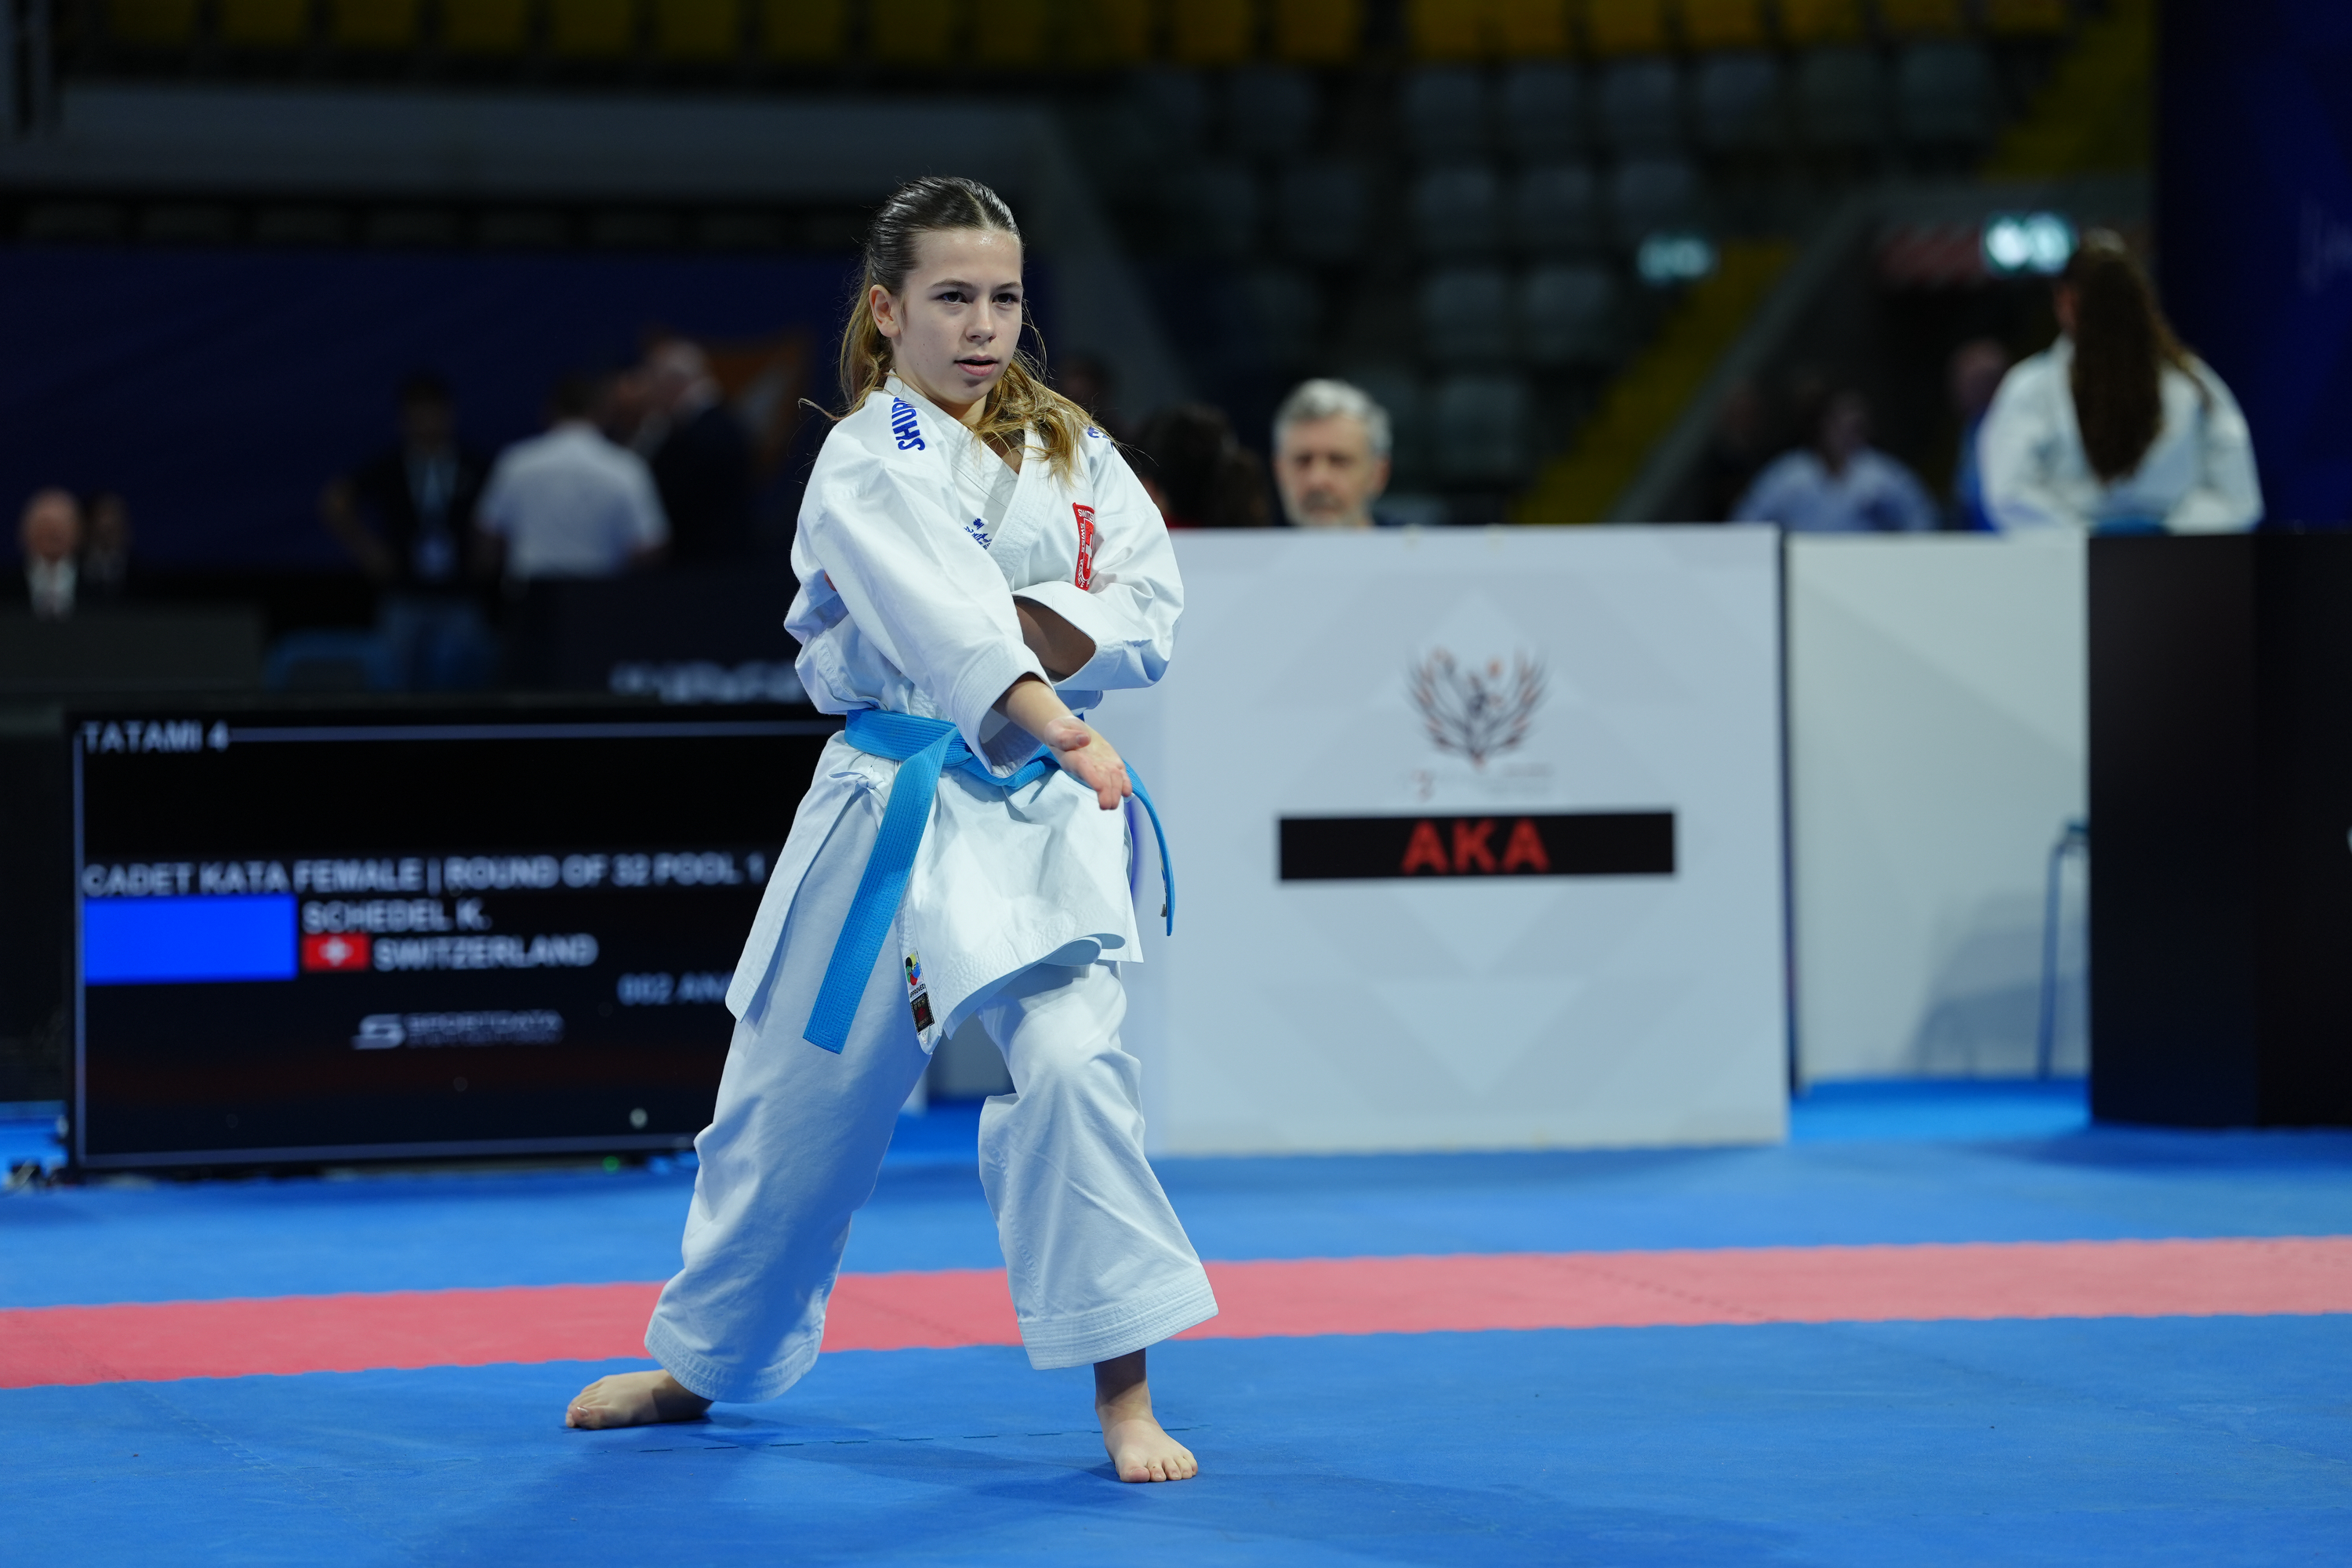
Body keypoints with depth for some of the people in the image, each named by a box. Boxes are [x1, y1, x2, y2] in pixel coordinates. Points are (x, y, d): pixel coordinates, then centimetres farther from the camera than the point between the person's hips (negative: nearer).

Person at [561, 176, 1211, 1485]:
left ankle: (1124, 1391, -12)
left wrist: (1032, 628, -17)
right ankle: (704, 1363, 32)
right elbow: (938, 612, -27)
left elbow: (1151, 606, 1)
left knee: (1070, 1057, -19)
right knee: (805, 1090, 9)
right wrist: (1060, 724, -40)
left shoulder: (1072, 446, 10)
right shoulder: (871, 456, -8)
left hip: (1042, 813, 2)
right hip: (896, 805, -2)